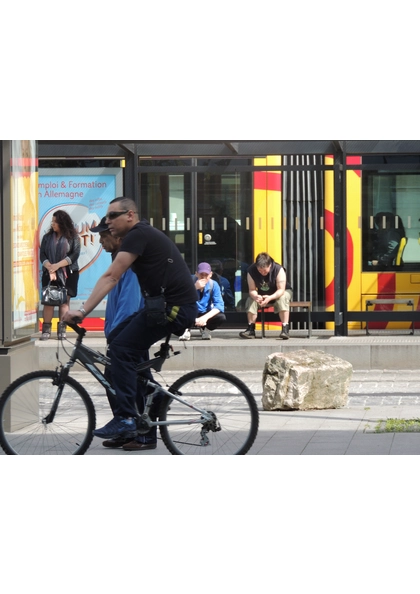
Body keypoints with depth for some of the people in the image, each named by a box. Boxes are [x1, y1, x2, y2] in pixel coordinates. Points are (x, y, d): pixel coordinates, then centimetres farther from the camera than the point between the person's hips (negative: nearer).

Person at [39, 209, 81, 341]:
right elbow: (42, 254, 3)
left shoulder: (73, 237, 0)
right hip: (50, 273, 2)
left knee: (64, 301, -3)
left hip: (68, 273, -2)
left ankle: (62, 330, -2)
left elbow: (75, 255, -8)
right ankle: (46, 330, -5)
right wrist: (50, 268, -14)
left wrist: (58, 265, -16)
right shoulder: (47, 237, 9)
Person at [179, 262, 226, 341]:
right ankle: (187, 330, -9)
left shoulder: (213, 285, -12)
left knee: (222, 317, -27)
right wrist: (195, 288, -39)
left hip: (205, 314, 2)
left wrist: (205, 317, -34)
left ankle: (204, 328, 4)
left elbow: (219, 305, -19)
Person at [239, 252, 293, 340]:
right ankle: (251, 329, -21)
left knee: (282, 298, -36)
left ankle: (285, 329, -38)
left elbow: (281, 290, -30)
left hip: (279, 293, -3)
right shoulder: (251, 271, -20)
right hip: (262, 295, 3)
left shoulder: (278, 269, -29)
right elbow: (252, 290, -18)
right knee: (251, 299, -22)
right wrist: (256, 296, -43)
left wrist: (270, 298, -49)